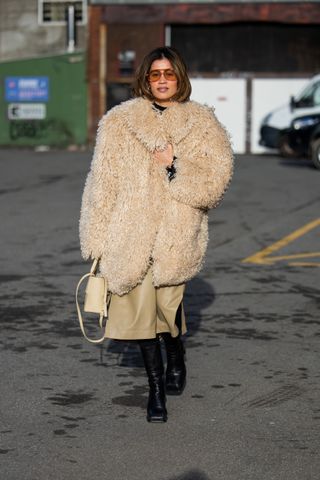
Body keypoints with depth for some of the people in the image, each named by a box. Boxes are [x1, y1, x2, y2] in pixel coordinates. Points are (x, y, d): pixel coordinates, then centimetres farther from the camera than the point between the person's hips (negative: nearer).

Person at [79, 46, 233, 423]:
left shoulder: (202, 124, 9)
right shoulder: (119, 122, 8)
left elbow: (216, 178, 1)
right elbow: (102, 183, 7)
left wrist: (175, 166, -12)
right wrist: (97, 239, 3)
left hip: (177, 233, -1)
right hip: (131, 232, 1)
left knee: (167, 300, -9)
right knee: (142, 304, 0)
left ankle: (176, 359, 25)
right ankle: (156, 387, 16)